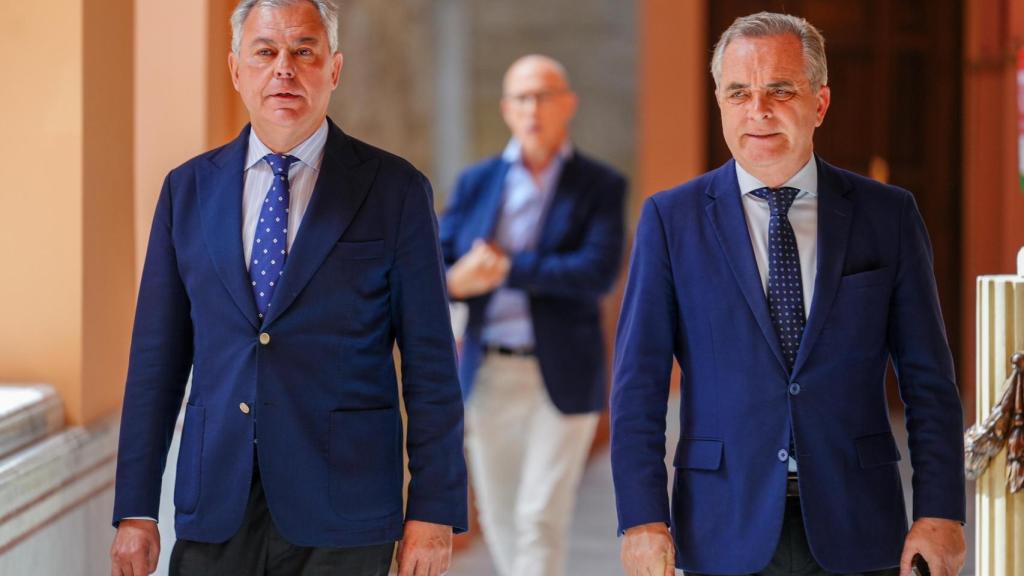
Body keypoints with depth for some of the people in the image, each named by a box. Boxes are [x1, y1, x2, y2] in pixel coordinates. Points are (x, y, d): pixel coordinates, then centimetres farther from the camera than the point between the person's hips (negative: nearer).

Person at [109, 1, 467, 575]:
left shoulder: (394, 189, 0)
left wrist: (432, 511, -6)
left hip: (339, 517, -2)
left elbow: (430, 362, -1)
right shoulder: (188, 189, 9)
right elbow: (158, 356, 8)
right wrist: (136, 509, 5)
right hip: (215, 508, 2)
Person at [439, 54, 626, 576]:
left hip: (562, 378, -4)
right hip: (489, 375, 4)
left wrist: (506, 268, -17)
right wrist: (459, 281, -17)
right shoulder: (476, 182, 9)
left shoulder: (600, 186, -2)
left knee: (540, 519, -8)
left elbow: (598, 272, -16)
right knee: (499, 519, 11)